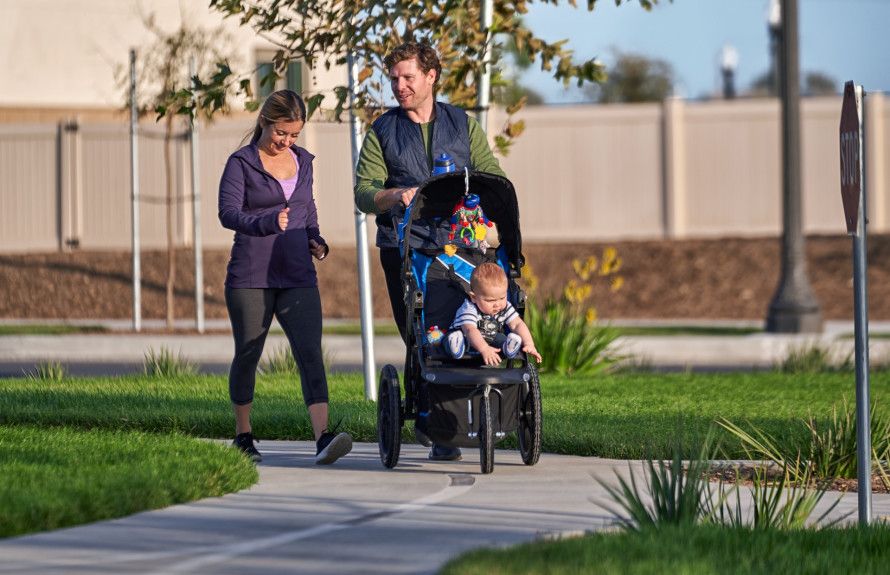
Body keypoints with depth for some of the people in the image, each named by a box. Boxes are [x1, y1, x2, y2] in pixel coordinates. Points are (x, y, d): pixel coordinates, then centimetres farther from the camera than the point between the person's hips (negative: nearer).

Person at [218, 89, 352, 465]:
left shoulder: (303, 161, 12)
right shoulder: (242, 163, -3)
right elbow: (228, 213, -15)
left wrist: (315, 239, 9)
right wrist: (268, 223, -32)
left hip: (297, 277, 3)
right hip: (250, 276, -3)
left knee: (310, 353, -12)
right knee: (247, 355, 7)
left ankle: (323, 437, -24)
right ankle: (243, 436, 24)